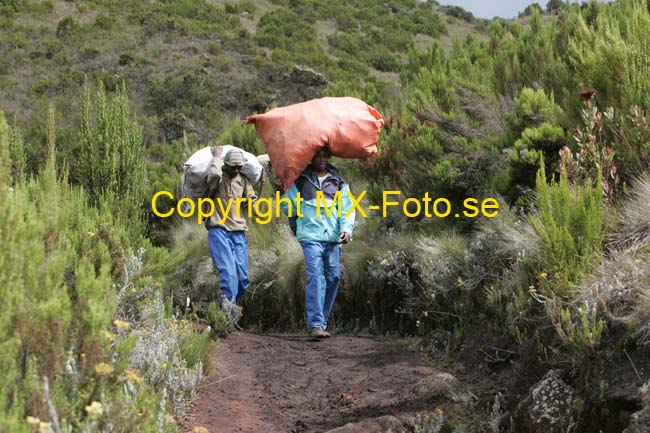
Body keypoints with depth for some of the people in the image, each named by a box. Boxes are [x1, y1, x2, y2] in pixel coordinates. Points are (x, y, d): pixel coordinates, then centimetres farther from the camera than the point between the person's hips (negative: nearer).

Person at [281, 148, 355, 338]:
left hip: (333, 238, 3)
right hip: (310, 237, -3)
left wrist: (346, 229, -10)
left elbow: (347, 208, 6)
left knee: (333, 278, 4)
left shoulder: (339, 183, 13)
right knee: (315, 277, -15)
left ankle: (321, 320, 17)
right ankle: (316, 324, -20)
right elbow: (286, 203, 14)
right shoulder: (301, 181, 9)